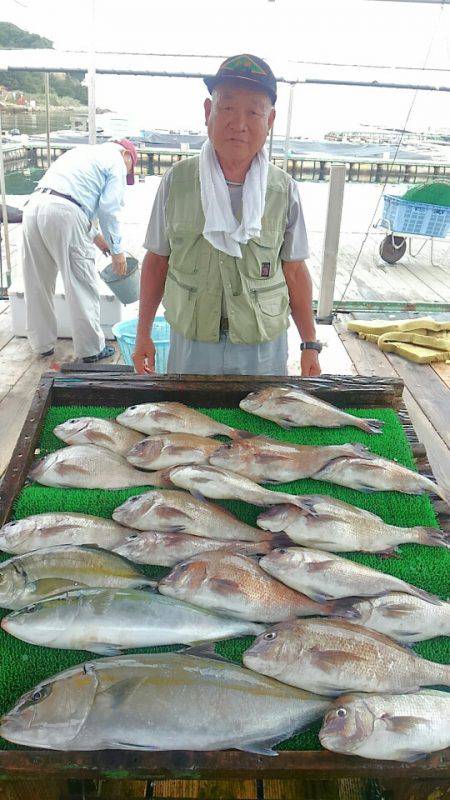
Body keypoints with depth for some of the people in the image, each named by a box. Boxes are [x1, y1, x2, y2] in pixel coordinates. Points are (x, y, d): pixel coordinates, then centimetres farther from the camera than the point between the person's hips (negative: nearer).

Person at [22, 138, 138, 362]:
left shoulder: (85, 151, 32)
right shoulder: (116, 162, 9)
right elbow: (108, 209, -1)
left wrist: (94, 235, 33)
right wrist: (116, 250, 7)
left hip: (34, 205, 8)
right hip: (64, 213, -8)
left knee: (37, 284, 14)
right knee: (82, 286, 2)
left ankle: (42, 343, 26)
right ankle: (90, 348, 10)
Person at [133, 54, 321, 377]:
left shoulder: (284, 190, -4)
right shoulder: (177, 181, -3)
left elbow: (294, 271, 1)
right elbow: (157, 261, 3)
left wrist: (310, 344, 2)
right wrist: (144, 334, 5)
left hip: (263, 348, 0)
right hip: (190, 345, 1)